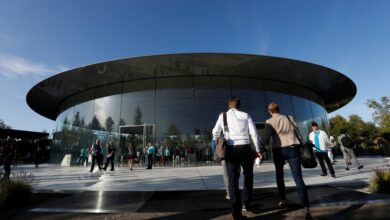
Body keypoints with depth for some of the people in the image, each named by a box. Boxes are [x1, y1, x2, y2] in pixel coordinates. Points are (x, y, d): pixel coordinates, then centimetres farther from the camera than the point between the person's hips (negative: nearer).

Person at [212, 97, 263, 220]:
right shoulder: (245, 115, 6)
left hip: (230, 149, 0)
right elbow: (254, 133, 2)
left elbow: (215, 133, 9)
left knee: (233, 180, 5)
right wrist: (258, 150, 10)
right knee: (248, 175, 22)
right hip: (245, 148, 1)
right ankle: (245, 204, 30)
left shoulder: (223, 116, 9)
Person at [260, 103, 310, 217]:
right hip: (292, 149, 2)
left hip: (279, 150, -1)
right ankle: (306, 207, -12)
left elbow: (266, 138, -11)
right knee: (298, 178, -2)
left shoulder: (269, 122, -1)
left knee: (279, 175, 21)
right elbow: (297, 133, 9)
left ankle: (282, 199, 27)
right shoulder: (289, 118, 10)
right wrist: (300, 147, 18)